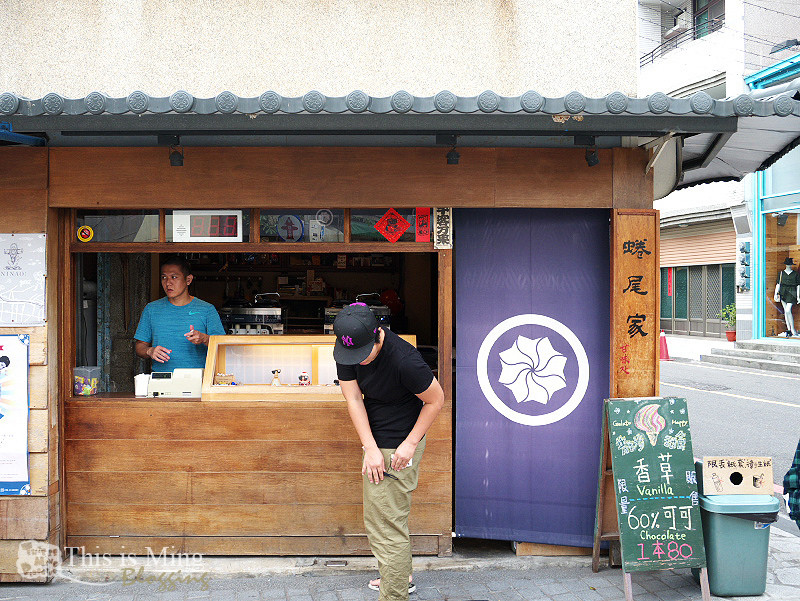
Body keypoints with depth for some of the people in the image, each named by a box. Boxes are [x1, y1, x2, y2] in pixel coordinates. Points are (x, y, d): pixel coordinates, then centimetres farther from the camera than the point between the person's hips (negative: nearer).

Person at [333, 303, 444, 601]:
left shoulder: (404, 360, -30)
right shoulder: (346, 352, -11)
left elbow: (436, 399, -17)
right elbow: (354, 399, -8)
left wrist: (410, 444, -17)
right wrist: (370, 449, -15)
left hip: (399, 447, -8)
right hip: (376, 442, 8)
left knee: (387, 525, -6)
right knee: (381, 517, 24)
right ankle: (401, 577, 44)